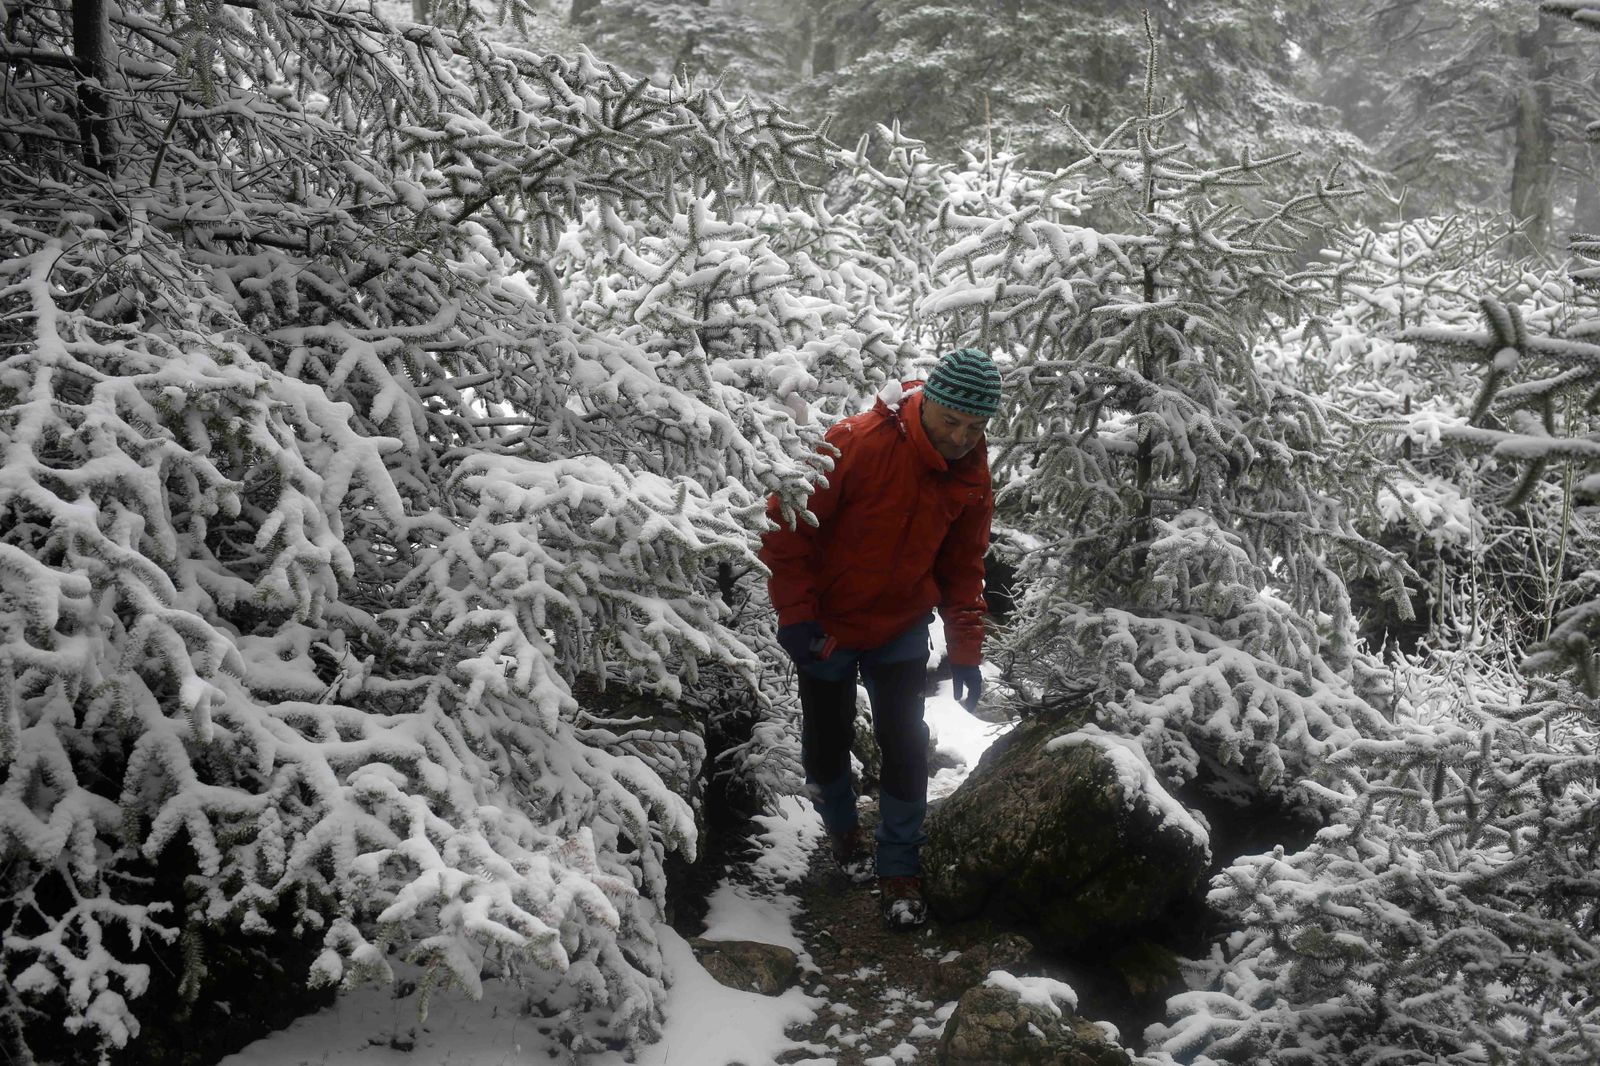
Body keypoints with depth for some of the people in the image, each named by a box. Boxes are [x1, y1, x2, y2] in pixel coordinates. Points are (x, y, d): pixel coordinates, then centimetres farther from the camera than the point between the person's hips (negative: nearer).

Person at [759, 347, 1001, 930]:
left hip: (901, 632, 3)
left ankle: (899, 867, 14)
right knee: (827, 739, 13)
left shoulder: (972, 474, -9)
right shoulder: (855, 444, -27)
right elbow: (785, 526, -20)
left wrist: (966, 653, 1)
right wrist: (796, 615, -20)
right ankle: (843, 829, 41)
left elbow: (963, 567, 4)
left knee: (905, 745, -3)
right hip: (825, 628, -3)